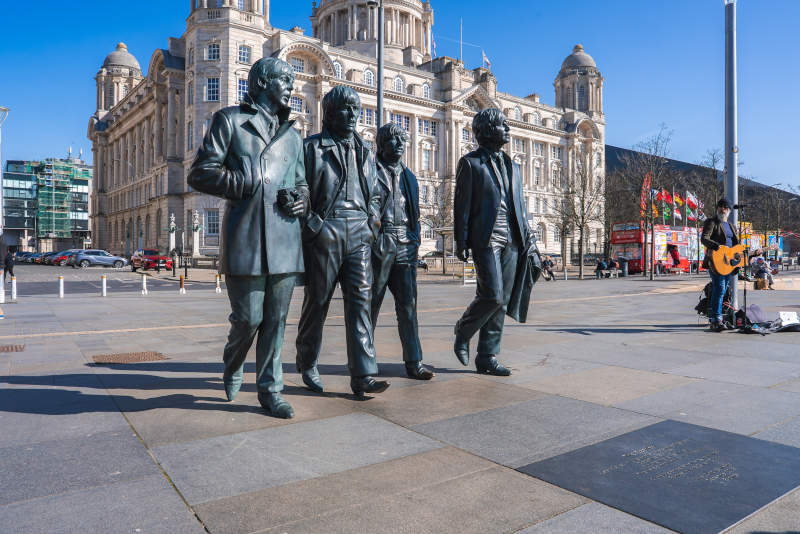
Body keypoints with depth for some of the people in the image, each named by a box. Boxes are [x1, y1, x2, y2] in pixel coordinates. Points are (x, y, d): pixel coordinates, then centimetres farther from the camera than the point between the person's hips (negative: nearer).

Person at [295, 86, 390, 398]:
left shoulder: (364, 152, 18)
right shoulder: (312, 147, 3)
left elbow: (375, 195, 23)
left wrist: (372, 226, 9)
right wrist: (315, 226, -11)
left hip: (359, 235, 4)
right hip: (324, 235, -4)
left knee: (361, 301, -5)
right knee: (317, 302, 5)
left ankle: (363, 376, -4)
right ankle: (307, 364, 25)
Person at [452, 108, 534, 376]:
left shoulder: (512, 166, 22)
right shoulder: (470, 162, 3)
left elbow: (520, 204, 21)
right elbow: (462, 204, -3)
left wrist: (526, 237, 11)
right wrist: (461, 241, -10)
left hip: (511, 242, 6)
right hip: (486, 240, -6)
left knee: (501, 301, 4)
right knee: (492, 296, -15)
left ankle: (487, 358, 11)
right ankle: (463, 332, 12)